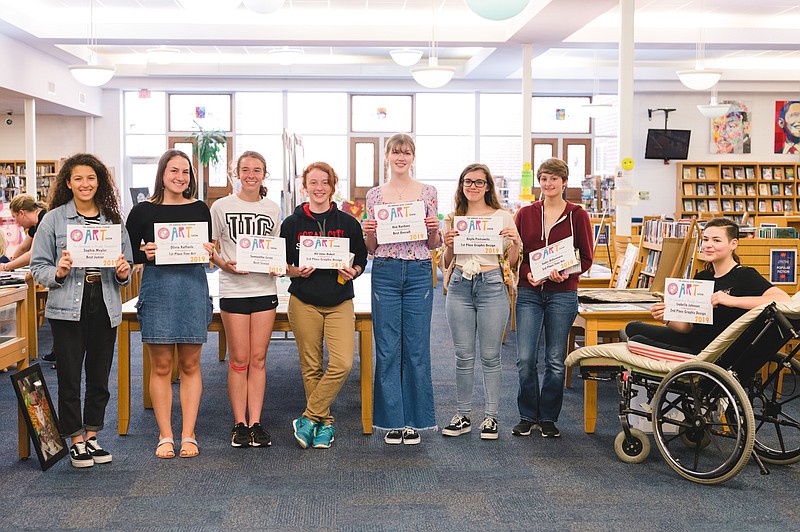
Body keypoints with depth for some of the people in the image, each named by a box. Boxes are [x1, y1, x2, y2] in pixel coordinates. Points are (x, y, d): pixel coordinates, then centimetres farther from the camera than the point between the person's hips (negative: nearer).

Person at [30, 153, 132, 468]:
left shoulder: (114, 220, 9)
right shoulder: (54, 219, 0)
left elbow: (126, 268, 14)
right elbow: (38, 267, -1)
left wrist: (123, 273, -8)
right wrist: (58, 273, -20)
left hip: (105, 309, 3)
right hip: (67, 309, -3)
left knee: (99, 377, 10)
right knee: (69, 379, 2)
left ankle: (92, 436, 25)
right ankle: (76, 441, 16)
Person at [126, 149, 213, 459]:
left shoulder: (199, 209, 8)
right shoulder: (143, 211, 2)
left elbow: (210, 248, 14)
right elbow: (128, 254, 5)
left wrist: (208, 252, -7)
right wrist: (145, 253, -14)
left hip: (193, 287, 1)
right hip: (157, 288, -1)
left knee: (190, 365, 5)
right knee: (160, 366, 2)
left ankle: (188, 436, 12)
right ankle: (165, 437, 12)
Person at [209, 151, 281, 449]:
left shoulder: (272, 209, 10)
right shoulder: (221, 207, 2)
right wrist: (224, 264, -14)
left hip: (265, 289, 2)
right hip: (233, 289, -2)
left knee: (258, 359, 4)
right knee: (239, 359, 1)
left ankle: (256, 423, 10)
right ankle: (240, 424, 10)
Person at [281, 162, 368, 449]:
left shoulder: (348, 222, 6)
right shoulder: (292, 223, 4)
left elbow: (362, 259, 11)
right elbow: (281, 263, 8)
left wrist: (353, 272, -10)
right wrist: (296, 271, -13)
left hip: (339, 302, 0)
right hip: (304, 302, 0)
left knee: (342, 363, -15)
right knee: (311, 367, 3)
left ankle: (309, 418, -2)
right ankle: (324, 423, 17)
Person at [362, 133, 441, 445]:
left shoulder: (428, 193, 6)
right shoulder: (374, 195, 8)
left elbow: (434, 244, 10)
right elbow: (371, 247, 10)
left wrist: (433, 230, -11)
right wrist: (368, 232, -10)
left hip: (419, 273, 0)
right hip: (385, 273, 1)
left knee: (417, 348, 2)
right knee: (387, 349, 2)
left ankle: (415, 419, 14)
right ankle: (392, 420, 13)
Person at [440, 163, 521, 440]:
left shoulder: (503, 217, 4)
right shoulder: (452, 219, 10)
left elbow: (511, 263, 6)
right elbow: (447, 263, 14)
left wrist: (516, 243, -12)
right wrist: (448, 246, -6)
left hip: (492, 285, -2)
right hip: (460, 286, 2)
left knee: (490, 356, 3)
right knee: (463, 355, 6)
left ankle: (490, 417, 13)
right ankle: (463, 416, 16)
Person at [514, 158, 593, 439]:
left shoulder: (577, 215, 3)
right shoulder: (525, 213, 8)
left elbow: (586, 257, 3)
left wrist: (566, 274, -15)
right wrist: (527, 273, -10)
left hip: (562, 293, -1)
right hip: (529, 292, 1)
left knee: (555, 360, 4)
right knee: (525, 359, -4)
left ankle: (548, 418, 19)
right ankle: (527, 416, 14)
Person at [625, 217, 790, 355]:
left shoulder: (744, 276, -12)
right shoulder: (701, 277, 10)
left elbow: (783, 299, -30)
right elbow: (688, 326, 9)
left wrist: (733, 300, -34)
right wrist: (666, 318, -13)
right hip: (693, 341, 8)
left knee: (637, 341, -15)